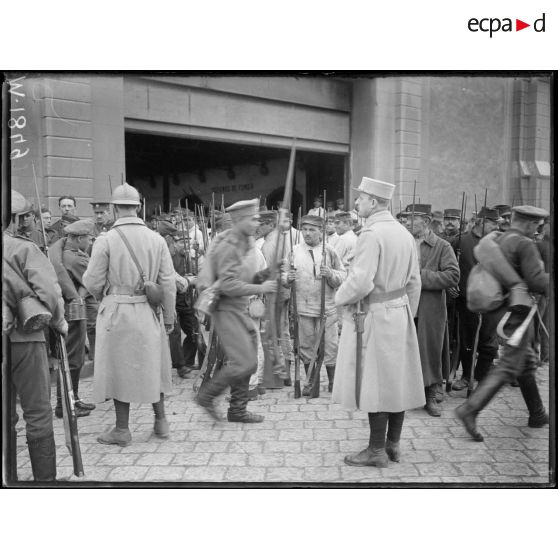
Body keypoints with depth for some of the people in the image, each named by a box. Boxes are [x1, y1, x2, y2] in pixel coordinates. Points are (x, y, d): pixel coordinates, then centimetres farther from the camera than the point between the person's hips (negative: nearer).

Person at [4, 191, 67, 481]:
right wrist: (59, 322, -3)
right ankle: (45, 476, 12)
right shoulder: (23, 248, -10)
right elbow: (48, 292, -19)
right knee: (37, 413, 5)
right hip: (23, 338, -5)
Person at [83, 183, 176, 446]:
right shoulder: (156, 239, -2)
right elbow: (168, 283, 0)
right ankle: (160, 420, 27)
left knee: (120, 366, 8)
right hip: (149, 313, 3)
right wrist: (168, 317, 9)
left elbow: (93, 282, -7)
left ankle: (122, 429, 16)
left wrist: (102, 297, 16)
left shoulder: (106, 240, -10)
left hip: (117, 312, -3)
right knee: (152, 364, 18)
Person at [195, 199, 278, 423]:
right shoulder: (228, 246, -16)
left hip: (241, 310, 9)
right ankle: (207, 395, 7)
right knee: (244, 362, -12)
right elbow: (228, 285, -23)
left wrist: (265, 274, 1)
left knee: (248, 362, 12)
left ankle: (237, 410, 24)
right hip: (227, 309, -9)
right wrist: (260, 288, -20)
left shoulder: (246, 243, 13)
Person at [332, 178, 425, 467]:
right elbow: (414, 281, 13)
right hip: (400, 313, 8)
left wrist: (340, 298, -6)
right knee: (397, 379, 12)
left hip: (374, 315, -8)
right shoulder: (404, 233, 9)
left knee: (374, 381, 0)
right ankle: (393, 443, 23)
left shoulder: (371, 234, -17)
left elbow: (360, 281, -23)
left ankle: (377, 450, 8)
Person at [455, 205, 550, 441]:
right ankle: (470, 409, -13)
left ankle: (537, 414, 29)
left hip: (500, 310, 9)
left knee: (528, 361, 19)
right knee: (509, 366, -6)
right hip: (518, 311, -9)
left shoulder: (498, 240, 10)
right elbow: (536, 280, -22)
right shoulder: (525, 245, -14)